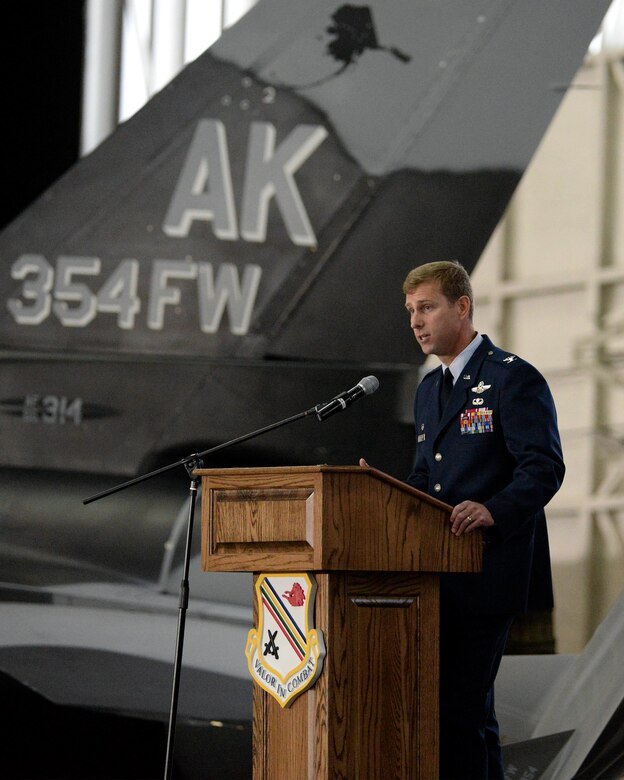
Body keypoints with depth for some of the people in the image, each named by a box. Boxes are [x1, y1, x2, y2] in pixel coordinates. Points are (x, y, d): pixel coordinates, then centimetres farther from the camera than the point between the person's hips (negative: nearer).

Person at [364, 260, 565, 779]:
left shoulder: (514, 379, -7)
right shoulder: (430, 389, 20)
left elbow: (544, 467, -17)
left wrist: (493, 510, -33)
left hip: (488, 574, -9)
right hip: (440, 576, 9)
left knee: (462, 707, -12)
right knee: (439, 702, 10)